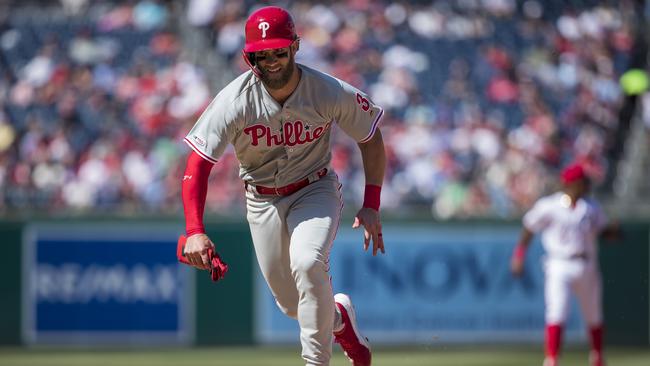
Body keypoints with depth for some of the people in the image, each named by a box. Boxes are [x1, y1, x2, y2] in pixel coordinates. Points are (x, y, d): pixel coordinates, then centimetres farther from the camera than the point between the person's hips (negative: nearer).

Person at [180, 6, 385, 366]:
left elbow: (371, 140, -4)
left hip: (315, 191, -2)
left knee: (308, 262, -31)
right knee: (292, 304, 7)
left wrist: (371, 206, -10)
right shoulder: (234, 101, -23)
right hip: (262, 199, 2)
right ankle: (339, 316, 42)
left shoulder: (331, 93, -21)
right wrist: (195, 231, -37)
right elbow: (197, 165, -25)